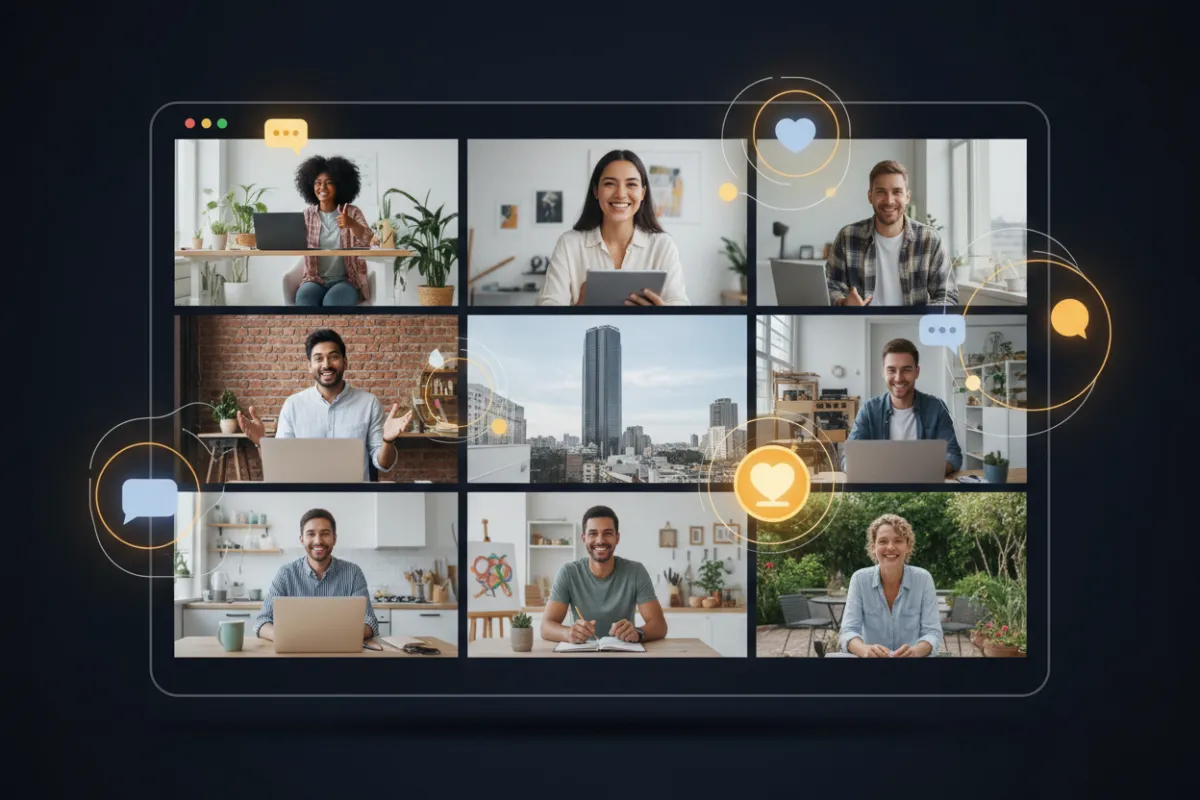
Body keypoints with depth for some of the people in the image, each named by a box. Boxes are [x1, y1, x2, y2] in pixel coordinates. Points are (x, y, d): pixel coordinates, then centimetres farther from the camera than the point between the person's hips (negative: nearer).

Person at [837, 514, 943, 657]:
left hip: (914, 664, 0)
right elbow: (848, 630, -8)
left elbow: (932, 632, -6)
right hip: (871, 663, 0)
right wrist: (865, 650, -29)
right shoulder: (860, 579, -2)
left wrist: (914, 651, -27)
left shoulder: (923, 579, -2)